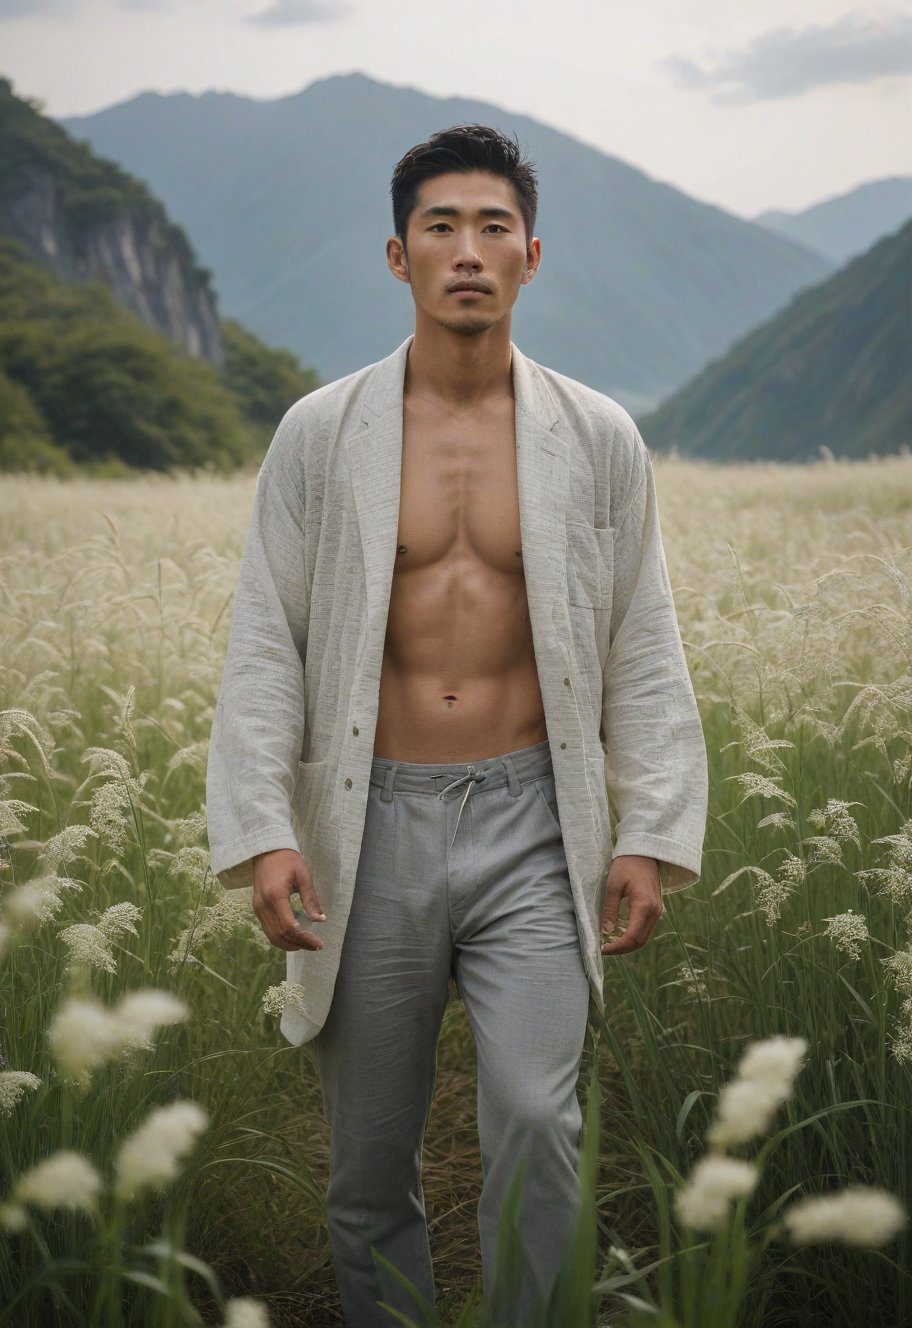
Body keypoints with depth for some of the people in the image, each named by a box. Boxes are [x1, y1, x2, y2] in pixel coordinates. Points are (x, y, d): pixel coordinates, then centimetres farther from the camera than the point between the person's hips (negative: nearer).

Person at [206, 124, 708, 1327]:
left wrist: (652, 835, -1)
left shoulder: (598, 440, 4)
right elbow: (265, 647, 2)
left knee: (534, 1115, -17)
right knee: (370, 1161, 8)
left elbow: (644, 653, 7)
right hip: (371, 828, 1)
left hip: (532, 830, 0)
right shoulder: (319, 436, 2)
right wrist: (260, 831, -8)